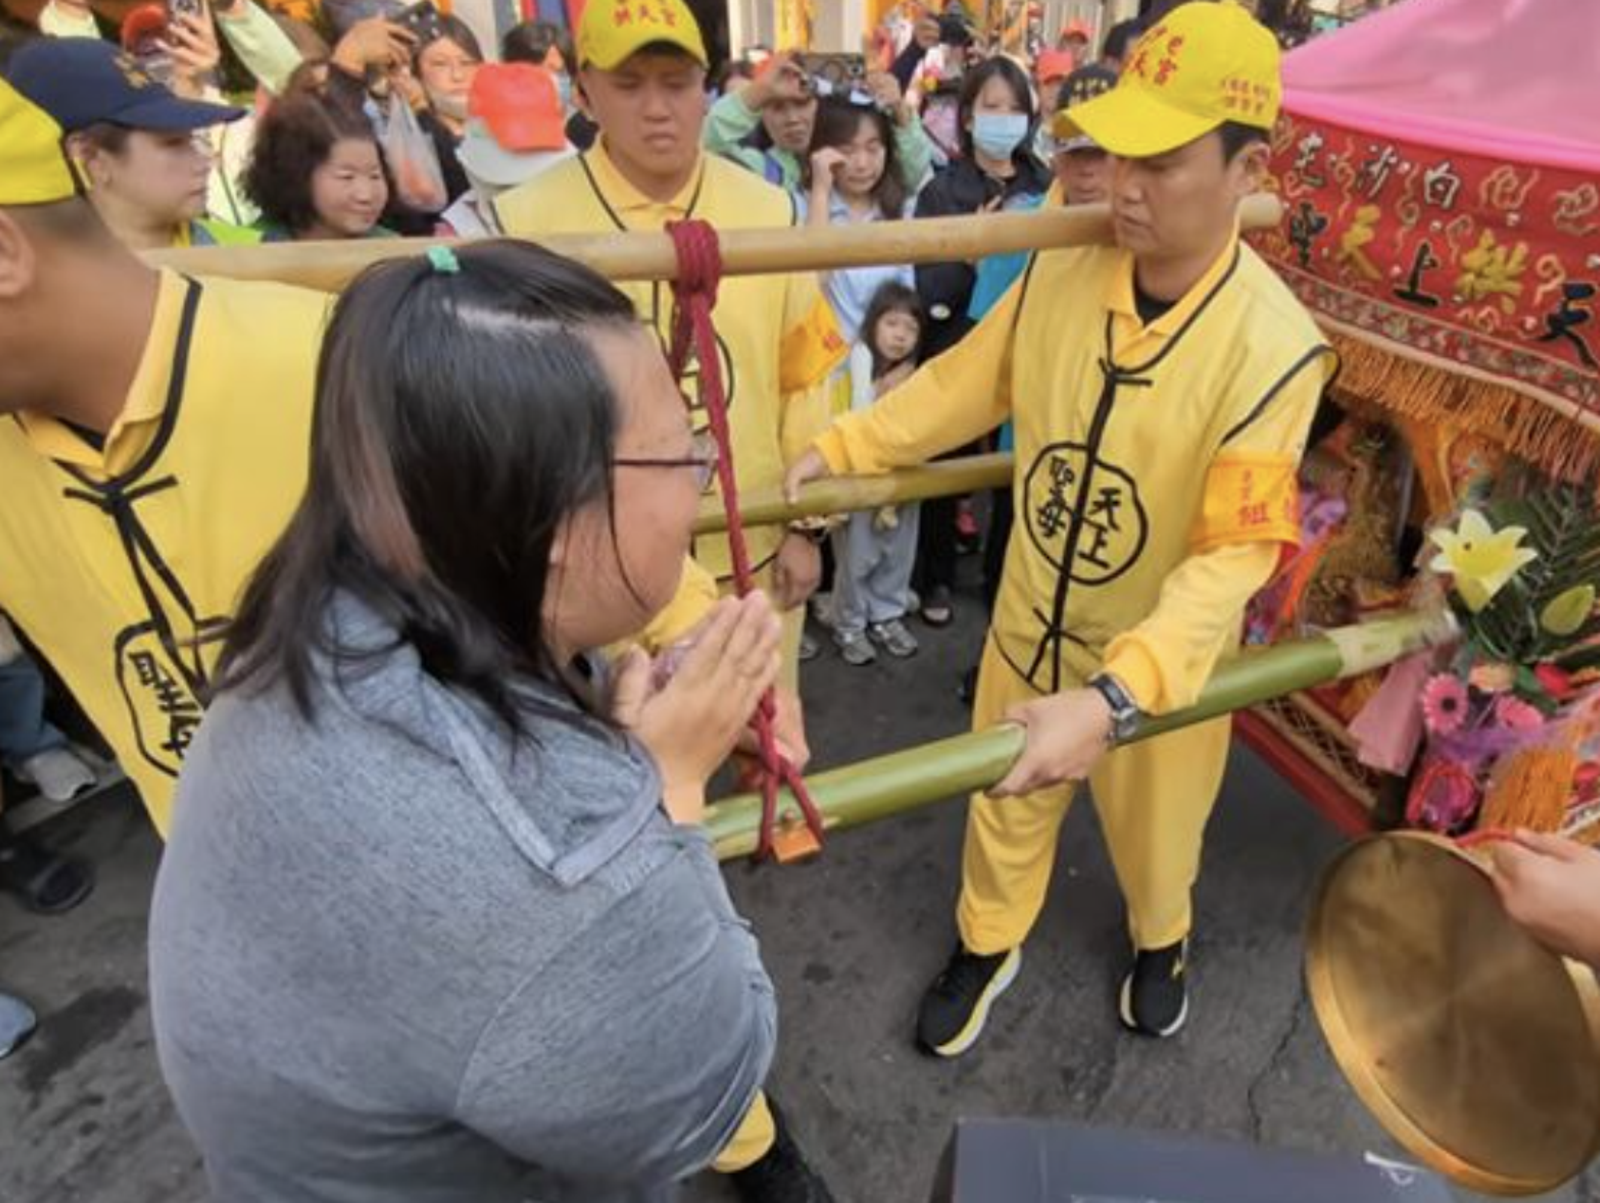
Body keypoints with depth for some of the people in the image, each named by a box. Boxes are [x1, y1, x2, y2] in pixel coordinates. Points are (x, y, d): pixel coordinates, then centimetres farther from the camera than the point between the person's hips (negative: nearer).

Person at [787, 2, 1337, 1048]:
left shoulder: (1273, 347, -26)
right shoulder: (1060, 271, -13)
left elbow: (1231, 558, -29)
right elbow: (967, 382, 2)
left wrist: (1111, 700, -40)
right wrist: (842, 448, -2)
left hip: (1161, 665, -2)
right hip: (1028, 628, 3)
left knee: (1153, 837, 25)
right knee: (1004, 811, 23)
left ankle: (1162, 943, 60)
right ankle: (987, 948, 53)